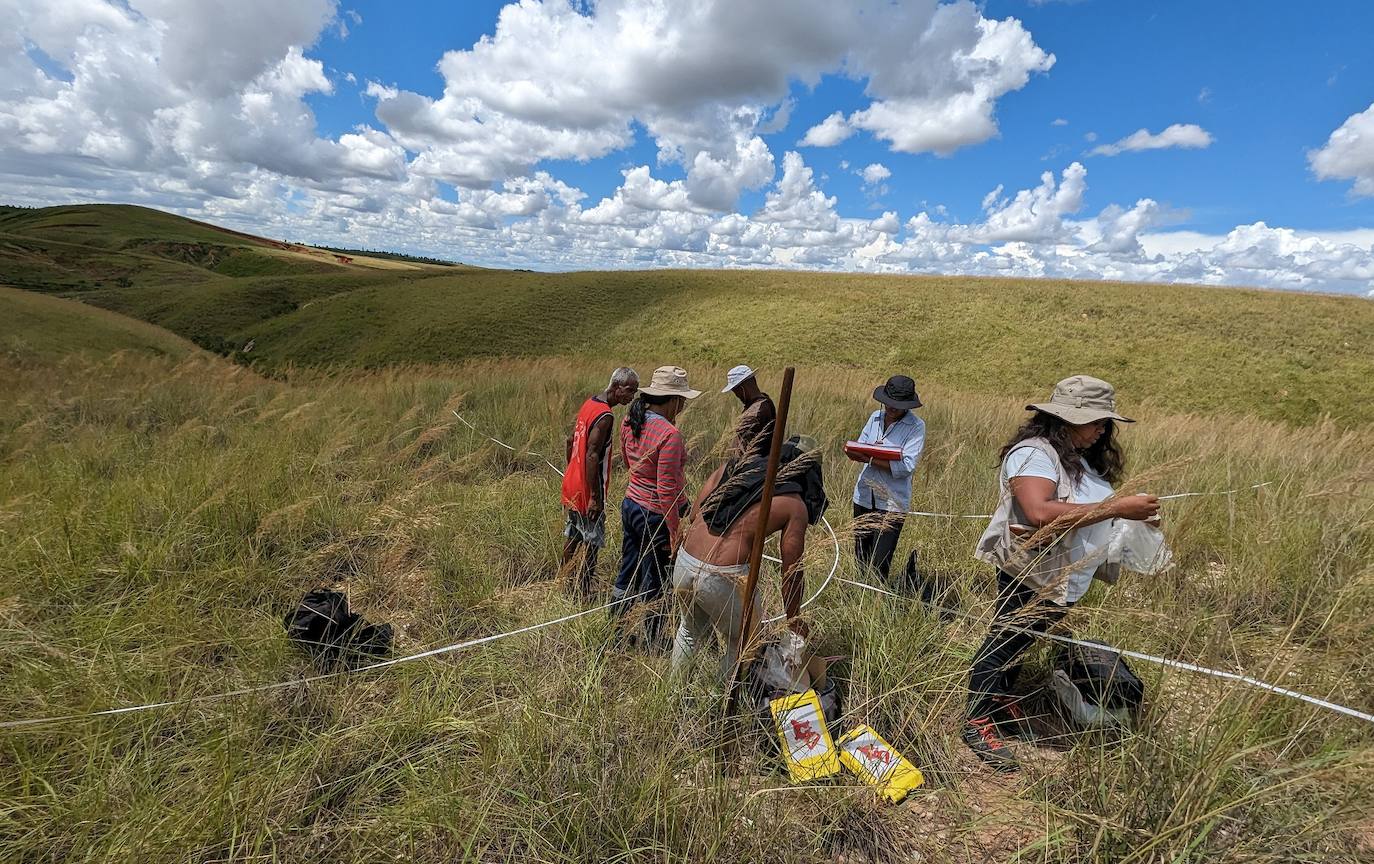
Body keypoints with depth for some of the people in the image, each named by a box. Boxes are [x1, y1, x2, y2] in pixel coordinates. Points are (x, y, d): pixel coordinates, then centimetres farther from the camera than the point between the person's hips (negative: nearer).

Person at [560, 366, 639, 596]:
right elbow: (592, 456, -26)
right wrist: (595, 497, -23)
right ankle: (581, 592, 12)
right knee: (592, 543, 3)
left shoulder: (589, 403, 6)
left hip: (572, 482, 9)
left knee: (573, 536, 21)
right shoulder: (606, 416, -22)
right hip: (587, 490, -9)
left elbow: (571, 440, 14)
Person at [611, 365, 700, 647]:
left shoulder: (629, 421, -1)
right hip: (657, 515, -8)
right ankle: (652, 644, 28)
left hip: (630, 505, 8)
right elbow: (667, 491, -24)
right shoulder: (669, 434, -25)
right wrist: (675, 532, -18)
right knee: (656, 584, 11)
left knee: (627, 574, 22)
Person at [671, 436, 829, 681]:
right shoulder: (794, 506, -1)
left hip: (684, 561, 7)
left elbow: (696, 515, 12)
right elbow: (792, 572, 2)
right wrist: (794, 620, 16)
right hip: (723, 576, -6)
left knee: (691, 631, 32)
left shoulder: (733, 467, 12)